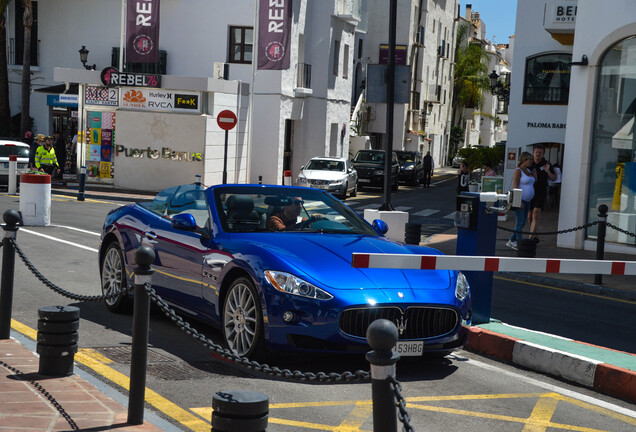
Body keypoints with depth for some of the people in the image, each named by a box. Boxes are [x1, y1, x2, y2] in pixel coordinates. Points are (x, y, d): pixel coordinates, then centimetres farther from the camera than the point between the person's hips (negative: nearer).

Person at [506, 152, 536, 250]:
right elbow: (515, 186, -17)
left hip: (527, 201, 9)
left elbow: (532, 184, 25)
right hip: (519, 200, -9)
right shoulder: (518, 171, -10)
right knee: (520, 222, -9)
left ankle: (512, 241, 18)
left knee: (522, 223, 10)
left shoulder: (528, 171, 16)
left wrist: (535, 176, 6)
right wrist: (519, 201, -23)